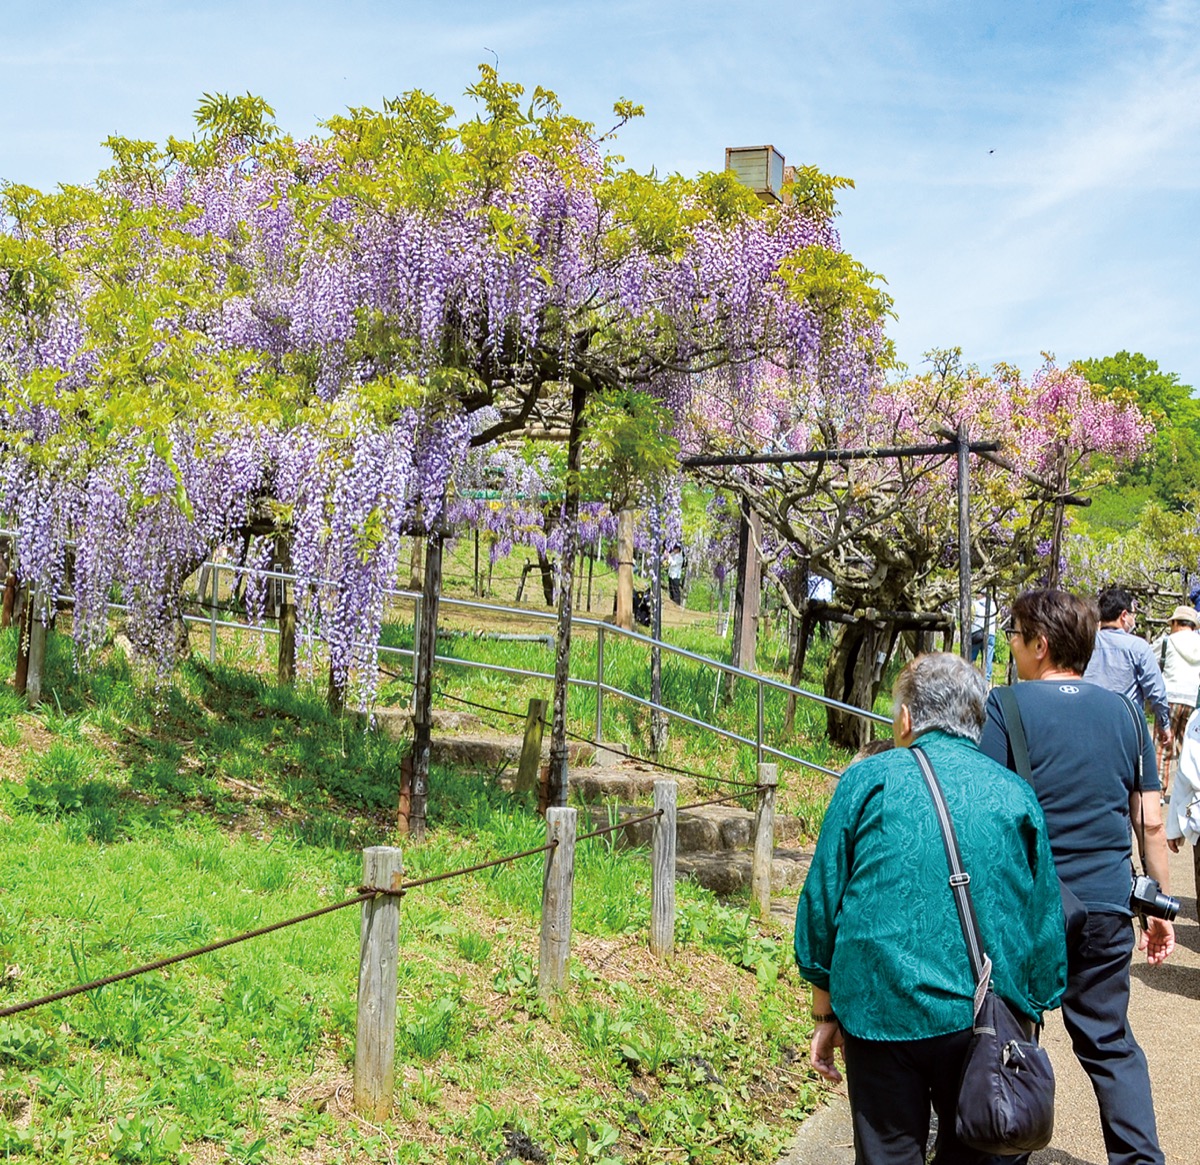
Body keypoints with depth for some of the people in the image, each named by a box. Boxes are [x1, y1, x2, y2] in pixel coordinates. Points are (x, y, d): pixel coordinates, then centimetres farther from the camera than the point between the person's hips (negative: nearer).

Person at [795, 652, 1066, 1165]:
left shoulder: (867, 779, 2)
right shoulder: (1015, 795, 7)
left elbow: (821, 902, 3)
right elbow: (1045, 925, 9)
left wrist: (826, 1015, 12)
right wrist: (1030, 1016, 19)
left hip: (881, 1014, -1)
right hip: (988, 1024, 1)